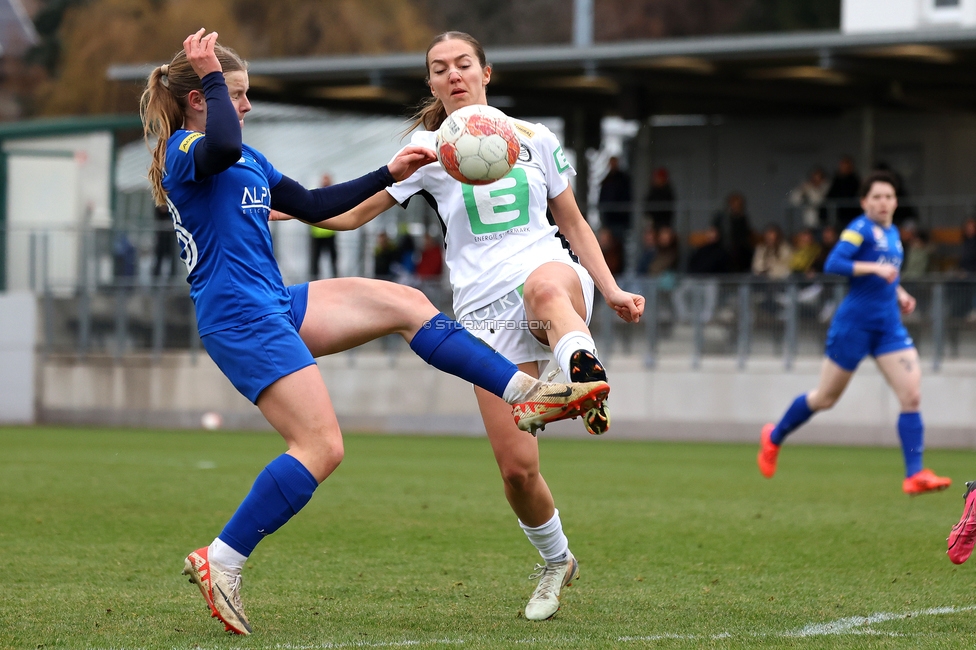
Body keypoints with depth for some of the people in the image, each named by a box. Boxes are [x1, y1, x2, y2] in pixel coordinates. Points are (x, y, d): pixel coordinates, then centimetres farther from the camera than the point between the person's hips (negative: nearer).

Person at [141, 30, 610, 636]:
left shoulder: (249, 160, 19)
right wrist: (211, 75, -23)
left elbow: (313, 205, 27)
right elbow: (222, 148, -36)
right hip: (239, 318, -10)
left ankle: (526, 392, 4)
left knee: (404, 302, 4)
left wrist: (389, 175, 23)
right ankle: (220, 562, -12)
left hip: (277, 305, 10)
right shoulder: (182, 153, -11)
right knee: (322, 447, -16)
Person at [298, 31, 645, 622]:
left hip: (552, 275, -1)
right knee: (516, 467, -7)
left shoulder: (535, 139, 13)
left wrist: (612, 290, 11)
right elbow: (350, 213, 10)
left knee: (546, 287, -44)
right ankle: (556, 562, 20)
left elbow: (573, 223, 21)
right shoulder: (429, 150, 10)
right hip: (485, 311, 1)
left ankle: (585, 376, -75)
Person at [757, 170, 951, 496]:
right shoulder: (861, 229, -11)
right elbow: (833, 264, -24)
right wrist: (875, 268, -29)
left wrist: (899, 293, 13)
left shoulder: (892, 233, 14)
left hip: (889, 326, 7)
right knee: (825, 398, 7)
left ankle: (914, 475, -11)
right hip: (855, 323, -7)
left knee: (912, 395, -10)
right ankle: (773, 438, 31)